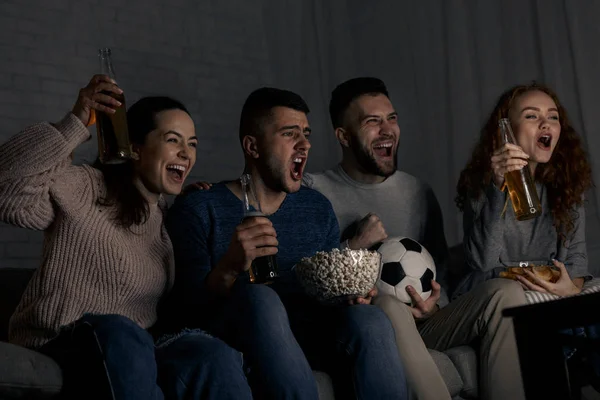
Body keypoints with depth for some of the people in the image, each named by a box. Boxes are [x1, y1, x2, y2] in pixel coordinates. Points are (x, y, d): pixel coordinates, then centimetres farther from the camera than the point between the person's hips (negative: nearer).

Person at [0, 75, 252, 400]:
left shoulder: (166, 214, 16)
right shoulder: (84, 189, -5)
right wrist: (75, 125, -25)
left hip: (134, 356, 4)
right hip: (59, 353, -4)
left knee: (217, 358, -29)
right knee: (118, 332, -39)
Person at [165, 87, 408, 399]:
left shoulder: (318, 208, 15)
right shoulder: (198, 209, 0)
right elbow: (186, 309, -9)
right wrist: (230, 268, -29)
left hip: (307, 339, 3)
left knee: (370, 319, -29)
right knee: (258, 294, -36)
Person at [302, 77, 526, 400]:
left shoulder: (418, 193, 14)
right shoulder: (315, 191, 0)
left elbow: (439, 274, 16)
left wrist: (433, 306, -6)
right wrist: (353, 247, -17)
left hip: (418, 326, 5)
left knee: (506, 292, -19)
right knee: (388, 306, -40)